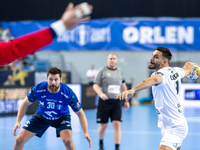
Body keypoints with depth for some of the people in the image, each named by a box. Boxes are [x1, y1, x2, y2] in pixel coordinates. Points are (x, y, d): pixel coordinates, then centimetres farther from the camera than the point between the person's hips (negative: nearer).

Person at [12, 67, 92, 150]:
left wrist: (86, 132, -33)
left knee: (68, 141, -29)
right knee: (19, 140, -5)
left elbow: (80, 113, -21)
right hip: (41, 116, 2)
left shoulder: (68, 93, -31)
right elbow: (25, 103, -8)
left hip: (61, 117, -2)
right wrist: (18, 121, -17)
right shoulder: (38, 89, -27)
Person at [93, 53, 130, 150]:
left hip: (116, 102, 2)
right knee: (103, 126, 3)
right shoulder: (102, 71, 1)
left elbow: (123, 86, 25)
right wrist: (101, 94, -23)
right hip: (104, 102, -2)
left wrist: (126, 101, 24)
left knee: (117, 124, -10)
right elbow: (95, 85, -3)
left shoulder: (120, 72, 12)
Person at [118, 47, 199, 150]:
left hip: (174, 128, -11)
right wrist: (191, 64, 54)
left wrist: (133, 90, -61)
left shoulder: (162, 73, -21)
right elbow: (187, 69, 29)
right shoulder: (175, 71, 7)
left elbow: (154, 79, -46)